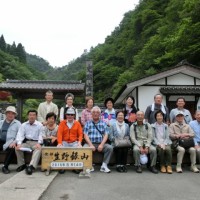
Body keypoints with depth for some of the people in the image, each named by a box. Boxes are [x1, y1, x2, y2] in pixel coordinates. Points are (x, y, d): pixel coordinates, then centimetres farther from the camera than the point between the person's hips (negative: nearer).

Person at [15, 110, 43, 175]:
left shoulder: (39, 125, 5)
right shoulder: (23, 125, 13)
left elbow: (41, 135, -5)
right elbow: (20, 135, 1)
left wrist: (38, 143, -25)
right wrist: (19, 144, -18)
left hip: (35, 142, -3)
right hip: (26, 142, 3)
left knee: (38, 149, -35)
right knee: (17, 148, -23)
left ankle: (31, 166, -46)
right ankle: (21, 164, -7)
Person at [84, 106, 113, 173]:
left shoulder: (103, 123, 12)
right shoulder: (88, 123, 10)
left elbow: (106, 135, 3)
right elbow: (85, 135, 0)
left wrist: (101, 144, -14)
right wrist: (91, 145, -15)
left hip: (101, 144, 1)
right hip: (90, 143, -1)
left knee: (110, 147, -26)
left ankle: (104, 165, -16)